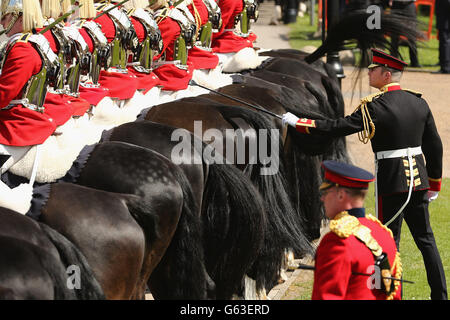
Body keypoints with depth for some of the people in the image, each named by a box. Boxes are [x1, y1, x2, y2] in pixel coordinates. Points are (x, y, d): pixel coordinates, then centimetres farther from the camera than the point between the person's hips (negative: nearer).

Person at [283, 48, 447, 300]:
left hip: (392, 180, -6)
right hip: (418, 178, 6)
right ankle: (440, 293, 13)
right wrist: (434, 183, 19)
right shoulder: (419, 102, 6)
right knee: (425, 237, 12)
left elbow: (340, 128, -14)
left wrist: (299, 123, -6)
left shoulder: (375, 106, -14)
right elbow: (435, 145, 10)